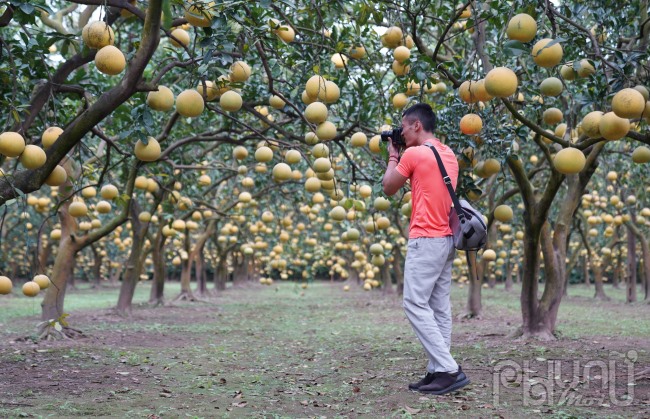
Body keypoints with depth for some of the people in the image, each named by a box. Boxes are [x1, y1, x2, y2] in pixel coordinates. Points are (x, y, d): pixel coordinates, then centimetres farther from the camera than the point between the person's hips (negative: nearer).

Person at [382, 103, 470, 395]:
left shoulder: (414, 154, -10)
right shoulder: (449, 155, 16)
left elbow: (388, 188, 1)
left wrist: (393, 156, 15)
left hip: (426, 239, -9)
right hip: (446, 238, 9)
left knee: (416, 305, -8)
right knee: (439, 307, 7)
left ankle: (449, 370, -12)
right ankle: (438, 371, 8)